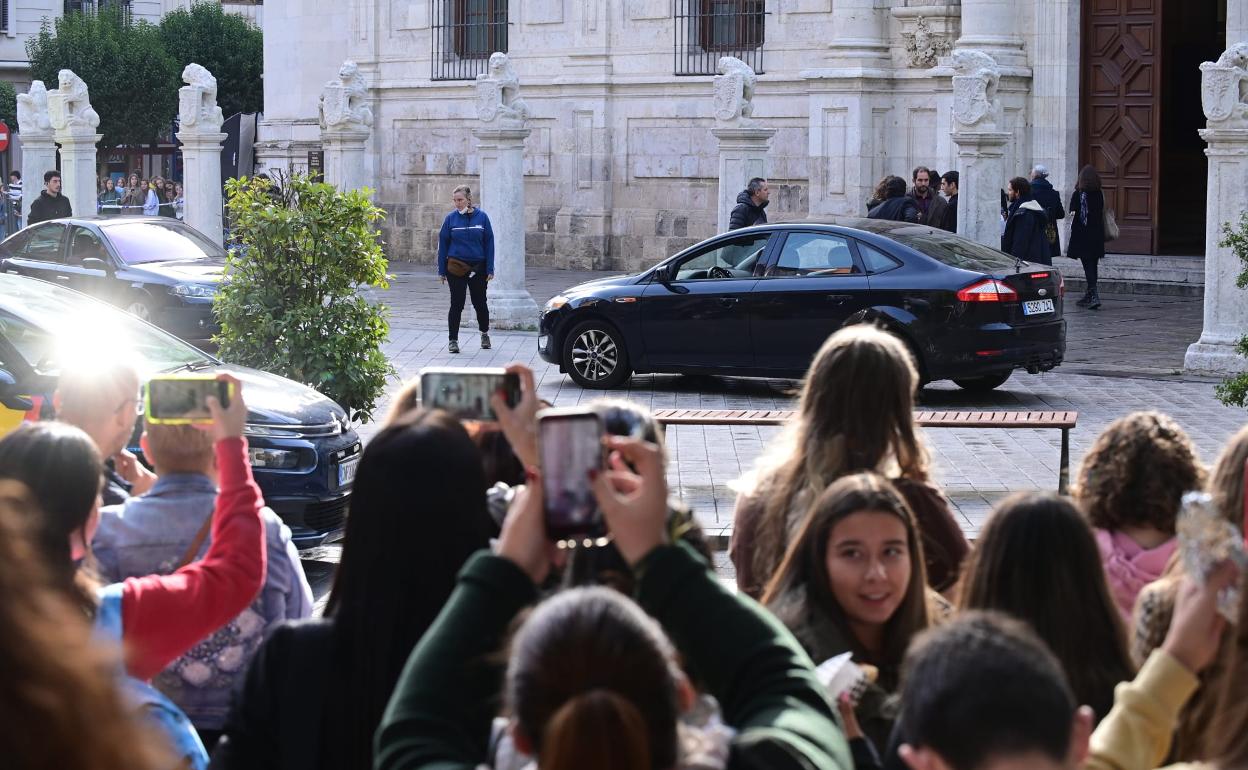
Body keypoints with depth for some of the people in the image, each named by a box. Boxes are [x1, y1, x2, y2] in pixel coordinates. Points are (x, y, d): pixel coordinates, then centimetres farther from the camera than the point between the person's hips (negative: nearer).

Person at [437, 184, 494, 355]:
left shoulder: (481, 217, -1)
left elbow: (489, 243, 1)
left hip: (478, 268, 1)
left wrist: (490, 269, -3)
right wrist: (442, 270, -1)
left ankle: (484, 333, 33)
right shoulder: (451, 218, -1)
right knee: (457, 304, -1)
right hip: (456, 268, -1)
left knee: (480, 302, 11)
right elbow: (443, 243, 2)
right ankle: (453, 340, 5)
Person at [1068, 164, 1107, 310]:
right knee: (1093, 265, 14)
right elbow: (1103, 215, 5)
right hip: (1097, 235, 4)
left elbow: (1073, 216, -9)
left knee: (1088, 266, -6)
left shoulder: (1077, 194, -8)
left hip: (1082, 236, -4)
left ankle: (1094, 296, -18)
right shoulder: (1100, 194, 3)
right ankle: (1089, 296, 24)